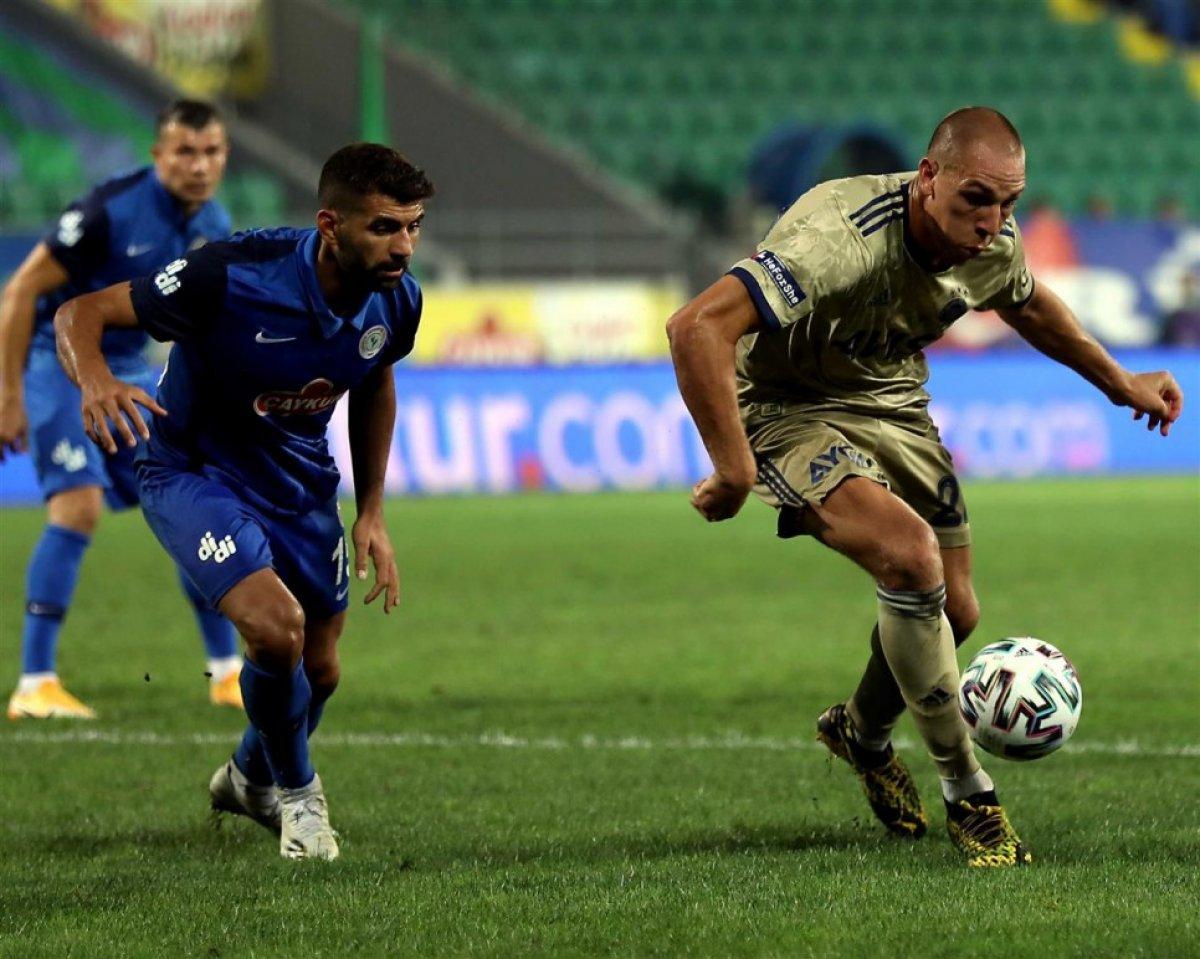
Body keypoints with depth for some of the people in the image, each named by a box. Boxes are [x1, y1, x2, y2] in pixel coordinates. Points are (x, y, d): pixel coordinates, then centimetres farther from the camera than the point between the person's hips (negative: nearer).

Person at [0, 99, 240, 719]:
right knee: (78, 505, -22)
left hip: (128, 372, 7)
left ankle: (227, 673, 15)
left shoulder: (213, 228, 0)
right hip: (60, 361, -7)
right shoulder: (111, 211, -22)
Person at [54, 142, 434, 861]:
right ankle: (297, 791, 3)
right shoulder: (233, 276, -32)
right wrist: (95, 378, -47)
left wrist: (372, 513, 9)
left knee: (320, 670, 11)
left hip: (302, 481, 6)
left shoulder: (397, 300, -14)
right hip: (193, 470, -6)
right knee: (276, 626, -26)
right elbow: (80, 313, -25)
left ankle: (251, 778, 46)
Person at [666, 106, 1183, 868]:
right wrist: (734, 470, -41)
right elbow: (697, 327, -44)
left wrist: (1120, 383, 21)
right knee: (910, 553, -29)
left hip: (893, 404, 7)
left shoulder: (993, 243, -13)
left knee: (954, 613, 7)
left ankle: (865, 732, 42)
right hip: (787, 411, -7)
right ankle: (969, 796, -15)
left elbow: (1026, 303, 15)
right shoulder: (844, 237, -37)